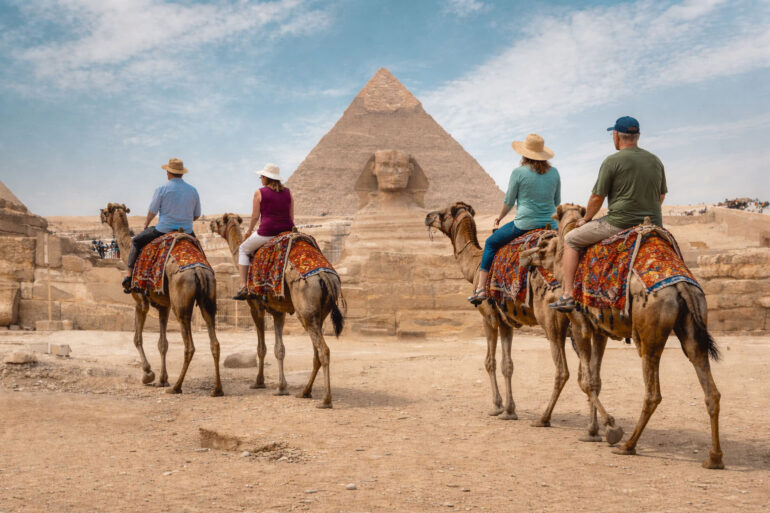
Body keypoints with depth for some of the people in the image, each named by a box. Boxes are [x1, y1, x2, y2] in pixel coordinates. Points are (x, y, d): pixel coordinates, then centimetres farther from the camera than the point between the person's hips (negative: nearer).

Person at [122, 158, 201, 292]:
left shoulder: (162, 189, -8)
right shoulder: (193, 190, 3)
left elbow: (152, 212, -5)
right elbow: (196, 215, 9)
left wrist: (146, 225, 15)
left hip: (163, 230, -3)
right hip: (186, 231, 3)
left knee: (136, 242, 20)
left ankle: (129, 275, 11)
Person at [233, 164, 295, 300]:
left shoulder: (260, 192, -1)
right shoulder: (288, 192, 11)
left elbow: (255, 216, -1)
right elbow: (292, 216, 12)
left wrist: (249, 231, 15)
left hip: (267, 232, -4)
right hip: (287, 231, 4)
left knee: (243, 249, 20)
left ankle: (243, 286, 10)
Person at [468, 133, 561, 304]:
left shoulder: (519, 172, -8)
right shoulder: (554, 172, 6)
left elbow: (509, 201, 0)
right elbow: (557, 201, 16)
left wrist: (499, 217, 18)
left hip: (525, 224, -4)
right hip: (550, 224, 4)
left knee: (490, 243, 14)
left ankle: (481, 288, 9)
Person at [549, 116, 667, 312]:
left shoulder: (613, 161, -8)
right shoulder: (656, 161, 11)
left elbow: (597, 197, -6)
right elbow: (661, 196, 20)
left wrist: (586, 219, 11)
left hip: (620, 223, -6)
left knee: (571, 240, 10)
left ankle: (567, 295, 3)